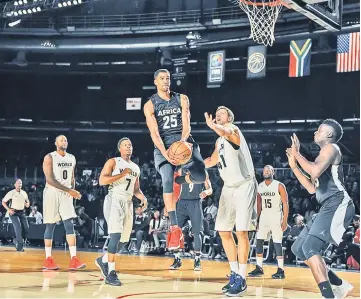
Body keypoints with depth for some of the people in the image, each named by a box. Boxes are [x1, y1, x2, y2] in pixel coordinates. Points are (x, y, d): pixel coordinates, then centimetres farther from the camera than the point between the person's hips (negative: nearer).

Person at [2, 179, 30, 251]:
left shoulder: (24, 193, 6)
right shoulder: (11, 193, -8)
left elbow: (27, 201, 22)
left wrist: (27, 204, -3)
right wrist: (9, 210, -13)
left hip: (22, 212, 5)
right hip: (14, 213, -5)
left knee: (26, 228, -2)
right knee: (18, 228, -17)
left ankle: (18, 243, 20)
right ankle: (20, 246, -14)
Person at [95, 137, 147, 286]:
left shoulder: (136, 167, 18)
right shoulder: (113, 162, -1)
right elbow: (102, 180, -13)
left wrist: (143, 197, 3)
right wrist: (122, 174, -16)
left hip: (128, 203, 7)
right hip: (114, 200, -7)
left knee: (123, 238, 9)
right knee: (115, 236, -19)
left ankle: (103, 260, 33)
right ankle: (111, 273, -17)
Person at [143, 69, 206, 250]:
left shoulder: (182, 99, 7)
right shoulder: (150, 105, 2)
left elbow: (186, 124, -3)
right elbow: (154, 133, -8)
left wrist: (182, 142, -24)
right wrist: (165, 153, -23)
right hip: (163, 146, -2)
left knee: (200, 176, -19)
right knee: (167, 180, -24)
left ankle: (180, 180, 20)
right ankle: (174, 227, -23)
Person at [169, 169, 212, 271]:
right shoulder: (181, 171, 8)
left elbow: (210, 189, 0)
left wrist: (206, 192, -25)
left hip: (196, 203, -1)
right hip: (182, 202, 1)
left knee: (197, 232, -3)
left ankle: (197, 261, 6)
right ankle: (177, 260, 3)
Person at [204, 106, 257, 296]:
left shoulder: (233, 130, -12)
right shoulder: (219, 141, 15)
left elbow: (227, 134, -38)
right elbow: (212, 161, 31)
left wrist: (212, 125, -56)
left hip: (244, 186, -9)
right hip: (229, 187, 9)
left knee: (241, 231, -12)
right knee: (224, 231, 8)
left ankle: (241, 279, -7)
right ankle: (235, 274, 20)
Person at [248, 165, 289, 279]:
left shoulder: (279, 186, -7)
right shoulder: (260, 186, 9)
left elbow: (285, 204, -9)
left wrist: (285, 220, -16)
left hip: (276, 217, -6)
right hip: (263, 217, 6)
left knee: (277, 243, -6)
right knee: (259, 242, 2)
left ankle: (281, 270, -2)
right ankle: (259, 268, 9)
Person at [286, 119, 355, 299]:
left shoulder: (330, 148, -5)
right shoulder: (324, 154, 25)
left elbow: (315, 172, -24)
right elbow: (312, 188, 28)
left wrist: (297, 154, -10)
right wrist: (294, 166, 26)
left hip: (338, 206, -10)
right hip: (329, 208, 10)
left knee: (310, 247, -21)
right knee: (299, 249, 10)